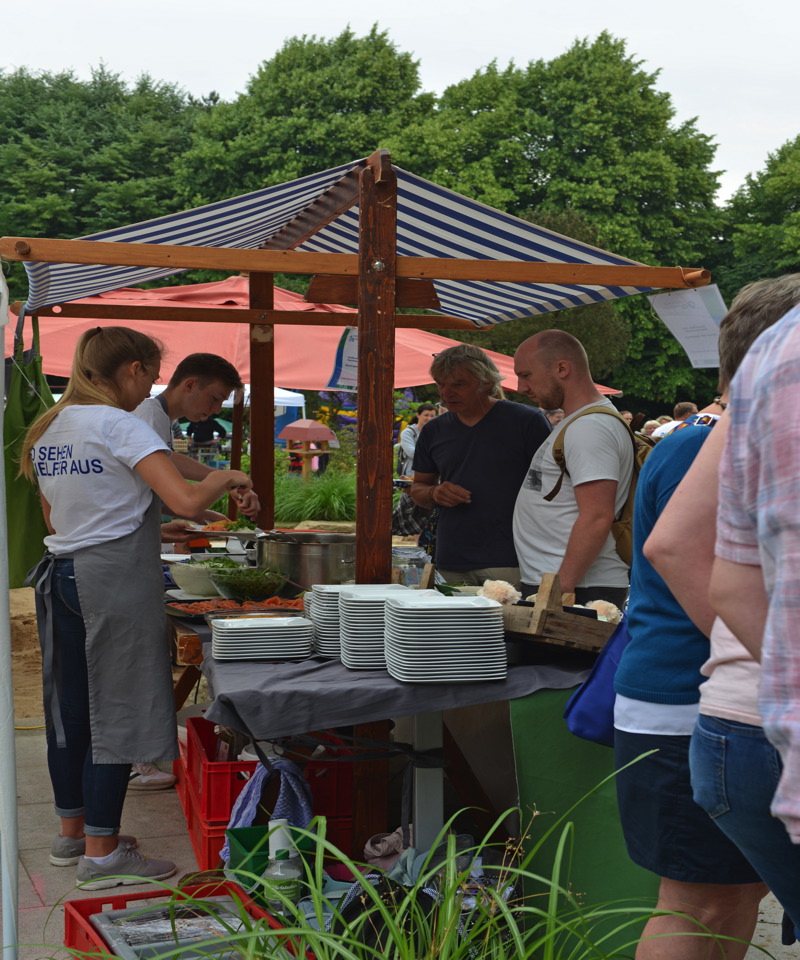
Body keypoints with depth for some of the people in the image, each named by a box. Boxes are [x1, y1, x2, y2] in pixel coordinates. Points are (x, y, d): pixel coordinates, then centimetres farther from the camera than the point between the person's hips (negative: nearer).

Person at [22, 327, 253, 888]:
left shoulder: (48, 429, 13)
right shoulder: (120, 426, -13)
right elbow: (187, 500, -23)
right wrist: (223, 479, -3)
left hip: (61, 571, 9)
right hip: (116, 576, -8)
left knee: (71, 709, 15)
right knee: (117, 712, -2)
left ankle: (72, 832, 27)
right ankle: (102, 853, 3)